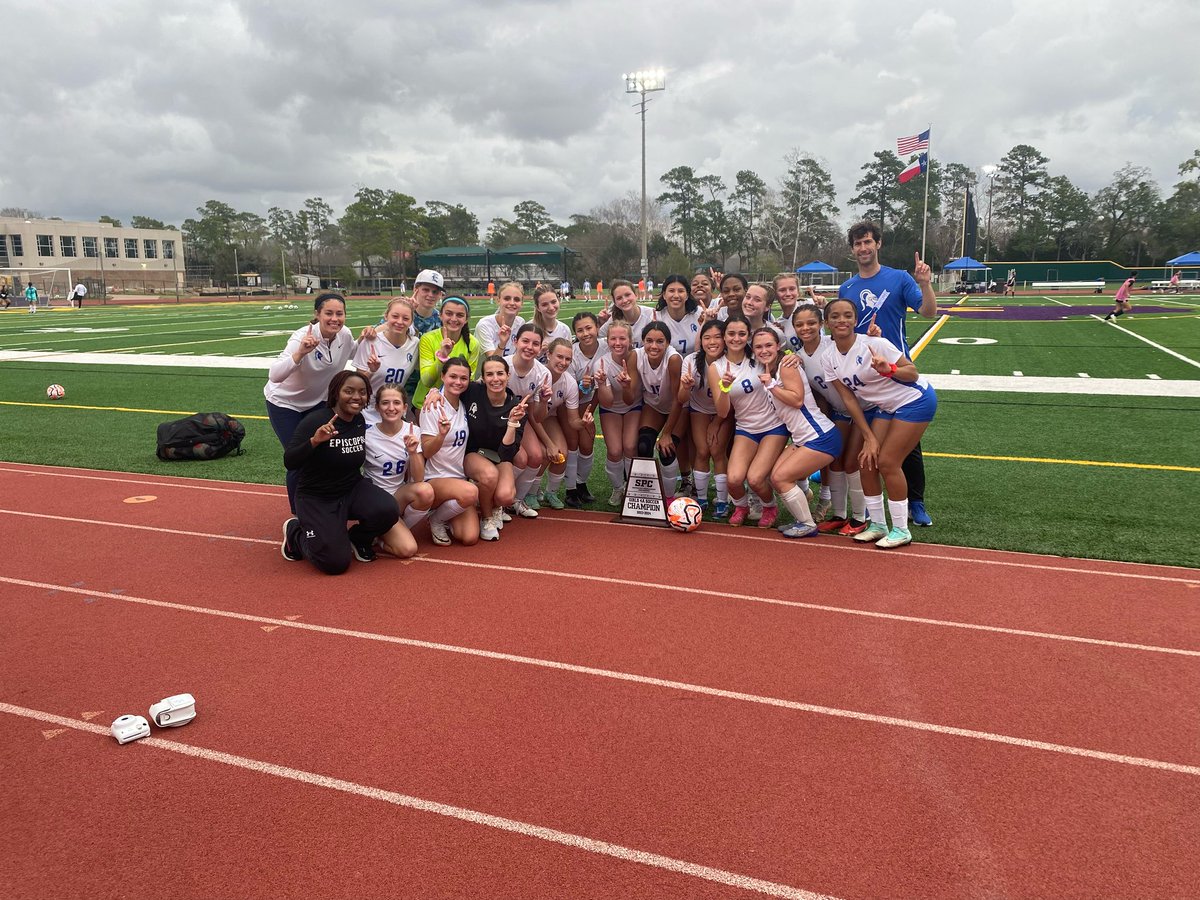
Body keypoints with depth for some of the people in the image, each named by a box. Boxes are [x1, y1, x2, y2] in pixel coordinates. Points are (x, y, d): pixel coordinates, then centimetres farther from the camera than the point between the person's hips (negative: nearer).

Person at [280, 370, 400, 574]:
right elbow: (289, 463, -26)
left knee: (388, 510, -26)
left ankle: (358, 538, 7)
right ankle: (295, 531, 14)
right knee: (336, 563, -15)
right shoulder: (315, 420, -19)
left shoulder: (361, 422, -2)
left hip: (352, 489, 5)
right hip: (316, 498, -4)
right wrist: (314, 441, -39)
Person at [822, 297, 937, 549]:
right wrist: (869, 437, -7)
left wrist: (888, 369, -38)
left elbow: (913, 372, -17)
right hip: (887, 407, 6)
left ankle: (901, 530, 3)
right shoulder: (829, 360, -5)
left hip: (915, 400, -6)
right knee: (867, 461, -1)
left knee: (887, 462, -11)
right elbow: (849, 399, -4)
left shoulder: (874, 344, -23)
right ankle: (877, 525, 16)